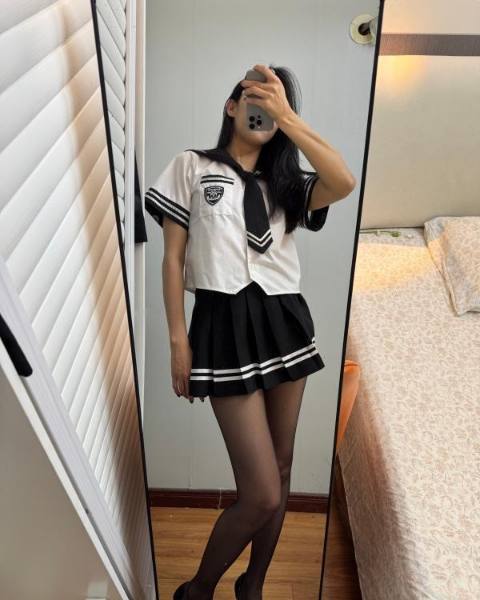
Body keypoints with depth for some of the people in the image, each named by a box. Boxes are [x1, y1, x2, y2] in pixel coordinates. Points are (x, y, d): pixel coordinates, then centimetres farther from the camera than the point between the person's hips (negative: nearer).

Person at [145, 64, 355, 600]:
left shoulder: (285, 182, 14)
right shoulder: (192, 167, 5)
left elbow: (344, 183, -9)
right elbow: (173, 258, 0)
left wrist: (286, 115, -10)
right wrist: (178, 340, -6)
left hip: (286, 322, 5)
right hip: (226, 327, -5)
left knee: (280, 472, 13)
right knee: (262, 494, -8)